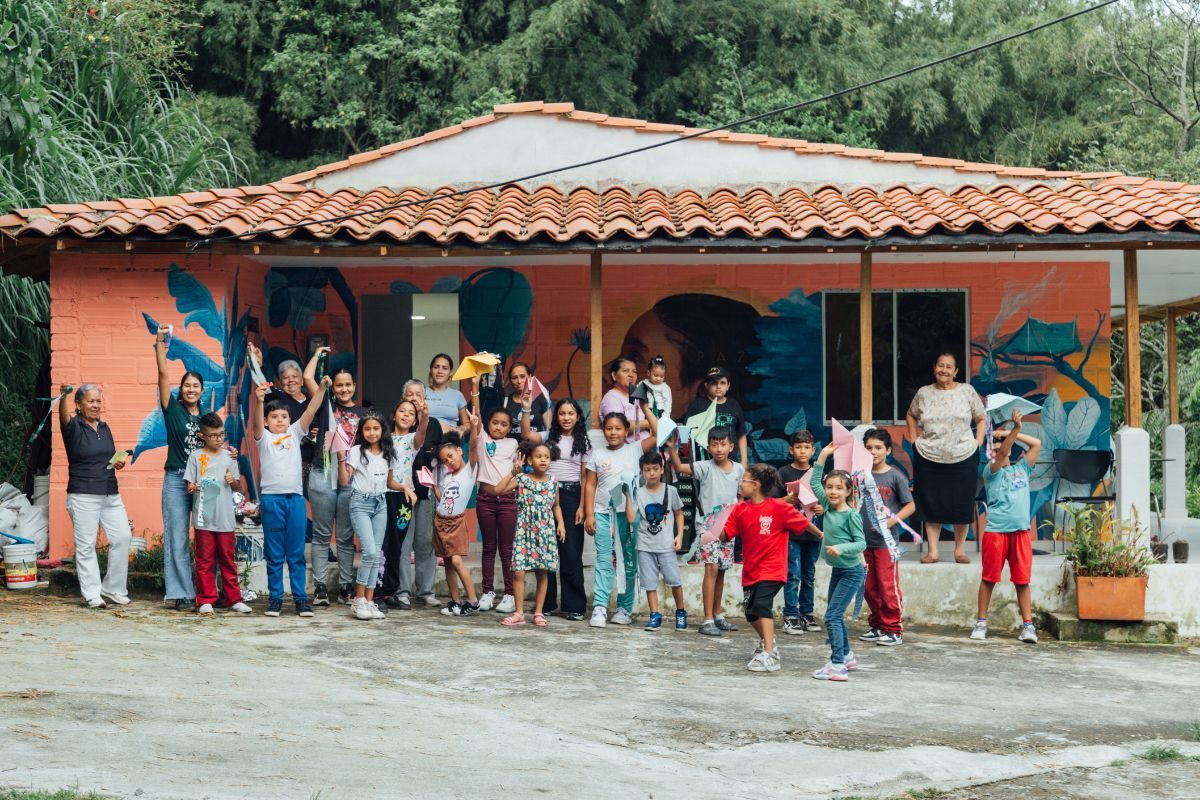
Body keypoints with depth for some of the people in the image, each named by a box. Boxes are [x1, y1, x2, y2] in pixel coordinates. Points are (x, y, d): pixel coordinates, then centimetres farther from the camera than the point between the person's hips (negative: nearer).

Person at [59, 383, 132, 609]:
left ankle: (112, 588, 12)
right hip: (83, 496, -6)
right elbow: (64, 416, -28)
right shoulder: (74, 427, -4)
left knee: (122, 537, -1)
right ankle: (92, 594, 4)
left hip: (110, 494, 6)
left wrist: (119, 462, 3)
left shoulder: (104, 427, 15)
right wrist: (64, 396, -49)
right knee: (86, 545, -3)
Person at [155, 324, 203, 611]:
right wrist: (160, 344, -15)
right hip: (176, 479, -3)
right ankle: (183, 595, 0)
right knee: (177, 540, -3)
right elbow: (163, 375, -7)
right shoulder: (173, 409, 2)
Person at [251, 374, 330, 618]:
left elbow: (311, 411, 2)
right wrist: (259, 401, -34)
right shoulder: (263, 438, 6)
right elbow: (256, 422, -15)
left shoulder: (294, 434, 13)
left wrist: (321, 388, -11)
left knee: (297, 553, 4)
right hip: (271, 498, -2)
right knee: (274, 554, 4)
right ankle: (275, 598, 9)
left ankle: (301, 598, 6)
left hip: (296, 498, 2)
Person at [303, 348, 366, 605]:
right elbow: (308, 377, -1)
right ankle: (319, 587, 2)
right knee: (322, 535, 1)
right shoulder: (326, 406, 8)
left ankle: (346, 587, 8)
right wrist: (318, 354, 12)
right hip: (323, 475, -1)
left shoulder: (363, 413, 12)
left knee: (346, 537, 5)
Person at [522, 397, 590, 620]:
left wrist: (582, 507, -4)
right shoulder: (549, 437, 9)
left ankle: (573, 606, 2)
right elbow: (526, 434, -8)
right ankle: (546, 602, 12)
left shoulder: (583, 442, 6)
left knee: (571, 552, -3)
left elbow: (585, 477, 3)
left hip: (571, 495, -1)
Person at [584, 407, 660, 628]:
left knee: (629, 561, 5)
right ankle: (599, 608, -11)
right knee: (604, 560, -7)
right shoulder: (597, 454, 10)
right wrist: (589, 514, 0)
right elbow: (590, 485, 9)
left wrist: (645, 408, -5)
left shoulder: (635, 449, 7)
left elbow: (658, 434, -4)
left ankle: (625, 608, 12)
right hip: (604, 512, 0)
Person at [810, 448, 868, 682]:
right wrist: (823, 457, 6)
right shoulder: (828, 507, 3)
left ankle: (837, 666, -15)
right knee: (835, 616, 19)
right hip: (837, 570, 8)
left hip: (851, 572, -8)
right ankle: (847, 656, 36)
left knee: (832, 616, -14)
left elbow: (861, 543, -17)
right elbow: (814, 482, 13)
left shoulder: (851, 515, -16)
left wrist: (841, 548, -32)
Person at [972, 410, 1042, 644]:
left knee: (1022, 580, 2)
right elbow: (1002, 453, -15)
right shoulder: (992, 472, 3)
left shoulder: (1022, 468, 15)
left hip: (1021, 530, 3)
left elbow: (1037, 444, 12)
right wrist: (1015, 429, -28)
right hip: (996, 530, -3)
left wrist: (1012, 433, 6)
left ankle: (1028, 625, 3)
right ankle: (981, 622, 11)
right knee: (989, 578, 3)